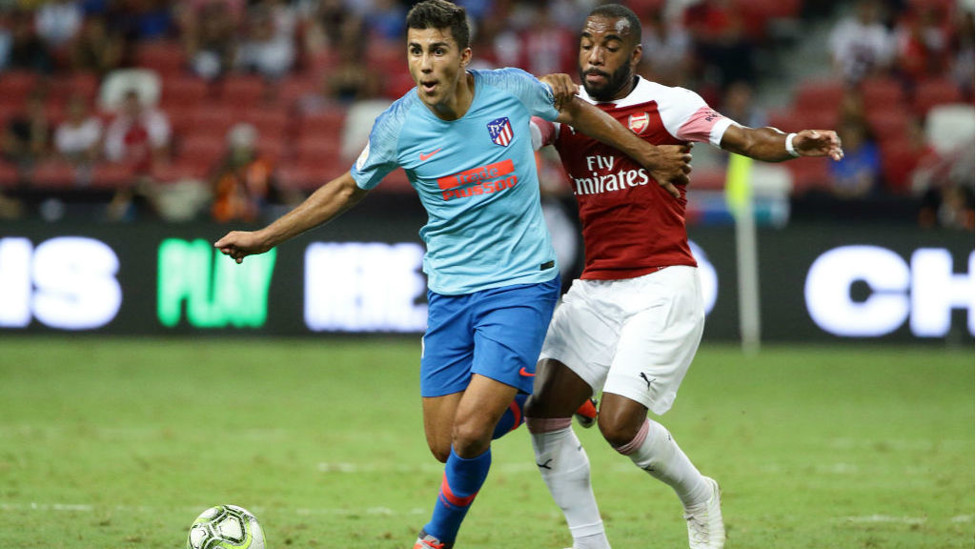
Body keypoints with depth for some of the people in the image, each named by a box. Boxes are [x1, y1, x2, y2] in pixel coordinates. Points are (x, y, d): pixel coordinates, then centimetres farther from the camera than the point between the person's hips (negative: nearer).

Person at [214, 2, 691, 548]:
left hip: (521, 284, -3)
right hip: (449, 293, 3)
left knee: (470, 431, -17)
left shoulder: (513, 90, -10)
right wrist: (264, 237, 11)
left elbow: (575, 110, 12)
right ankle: (518, 401, 33)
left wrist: (648, 155, 21)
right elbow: (347, 190, 11)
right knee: (446, 445, 1)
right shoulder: (397, 126, -6)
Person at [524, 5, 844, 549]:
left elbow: (745, 139, -10)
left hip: (662, 285, -5)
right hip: (595, 289, 5)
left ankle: (697, 495, 14)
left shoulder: (666, 105, -3)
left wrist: (795, 143, -31)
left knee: (619, 423, -15)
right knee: (543, 414, -5)